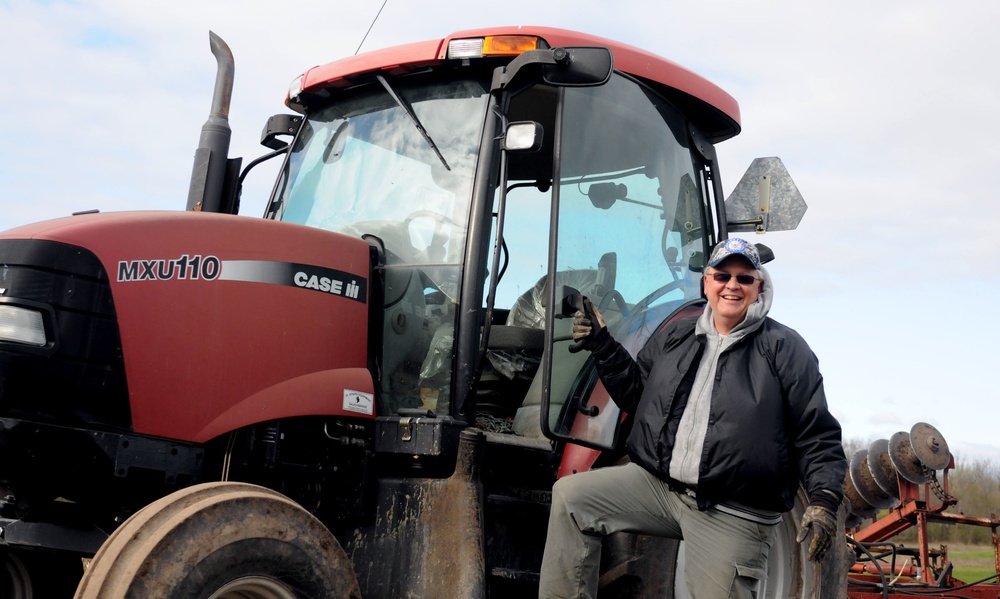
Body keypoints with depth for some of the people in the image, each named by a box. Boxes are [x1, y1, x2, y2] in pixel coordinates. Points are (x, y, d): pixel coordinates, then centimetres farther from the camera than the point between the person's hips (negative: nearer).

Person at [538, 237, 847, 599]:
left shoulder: (785, 349, -1)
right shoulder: (673, 337, 14)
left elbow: (817, 434, -3)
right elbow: (637, 395, 23)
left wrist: (824, 500, -16)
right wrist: (602, 346, 12)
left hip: (734, 515, -4)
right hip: (657, 483, 4)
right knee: (570, 496, -9)